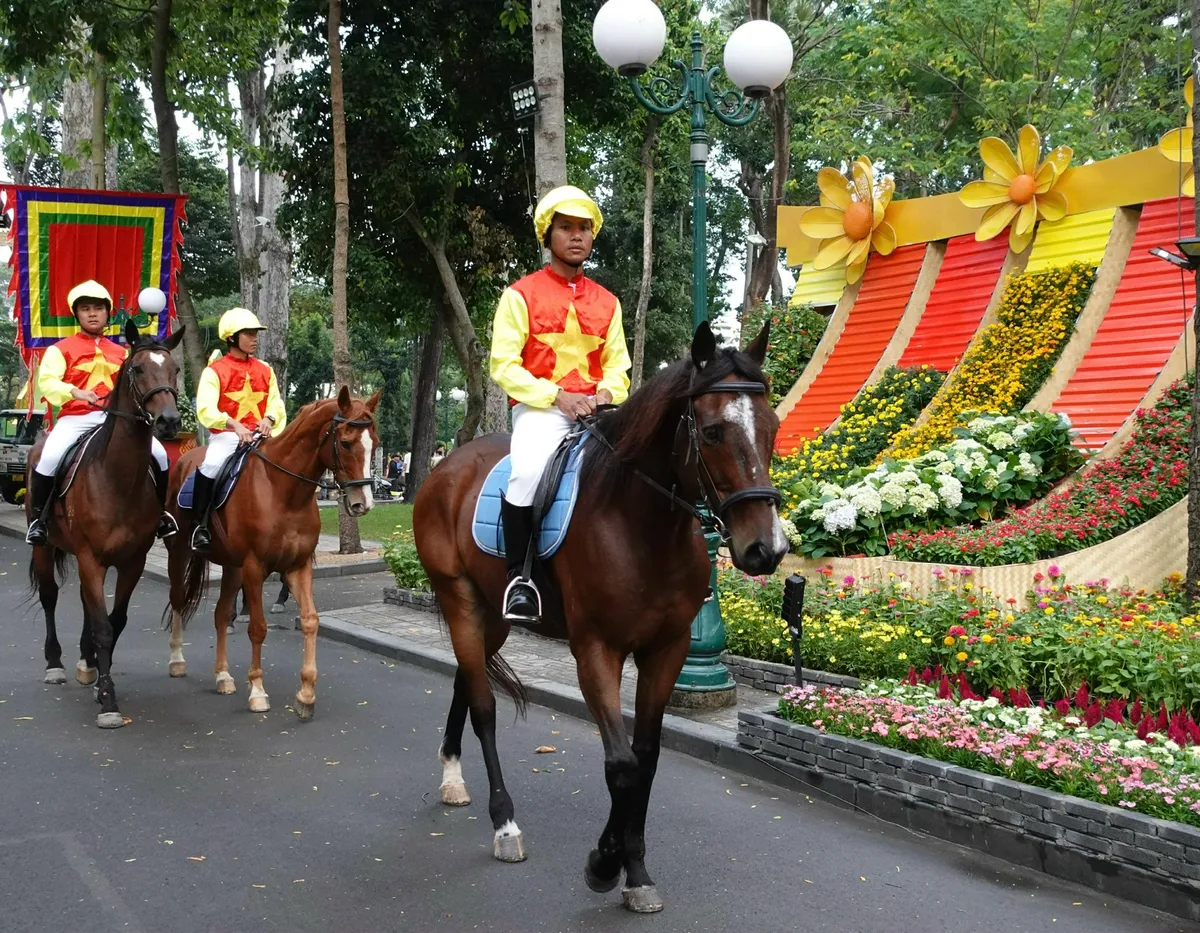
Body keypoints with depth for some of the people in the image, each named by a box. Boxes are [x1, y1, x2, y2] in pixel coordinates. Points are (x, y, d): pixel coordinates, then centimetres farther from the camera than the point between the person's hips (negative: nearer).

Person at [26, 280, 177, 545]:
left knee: (159, 454, -13)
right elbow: (46, 382, -9)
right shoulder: (61, 349, 4)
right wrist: (76, 392, -27)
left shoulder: (121, 353, 18)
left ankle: (160, 512, 8)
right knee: (50, 459, -30)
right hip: (75, 419, -3)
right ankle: (37, 517, -8)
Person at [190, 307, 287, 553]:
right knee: (210, 466, -32)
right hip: (225, 436, -4)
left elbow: (276, 405, 8)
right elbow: (205, 410, -13)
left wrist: (269, 419, -16)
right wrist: (234, 425, -29)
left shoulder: (265, 371, 13)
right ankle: (200, 525, -14)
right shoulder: (215, 371, -1)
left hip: (259, 437, 5)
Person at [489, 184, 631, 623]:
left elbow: (617, 365, 18)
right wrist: (557, 396, -14)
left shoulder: (607, 302, 16)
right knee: (528, 473, -34)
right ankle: (518, 576, -18)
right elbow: (503, 365, -4)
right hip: (539, 407, -4)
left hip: (595, 409, 4)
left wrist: (607, 392, -6)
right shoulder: (521, 294, 3)